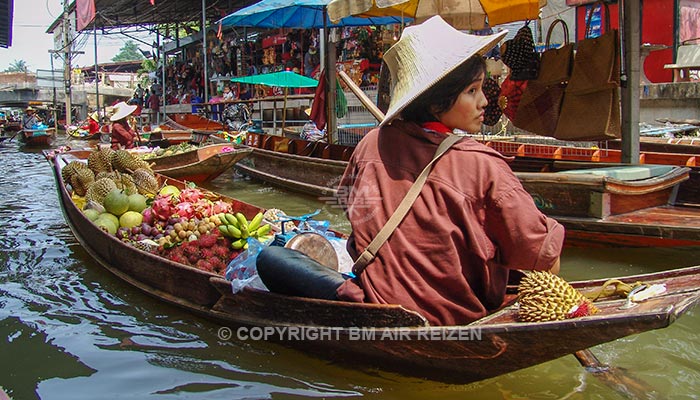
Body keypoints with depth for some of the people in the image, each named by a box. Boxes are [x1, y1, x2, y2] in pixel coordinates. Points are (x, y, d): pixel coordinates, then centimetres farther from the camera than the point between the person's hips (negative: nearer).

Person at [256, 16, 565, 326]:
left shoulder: (372, 144, -3)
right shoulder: (484, 166, -14)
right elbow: (545, 262, -9)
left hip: (382, 304, 0)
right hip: (460, 315, 0)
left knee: (270, 257, 9)